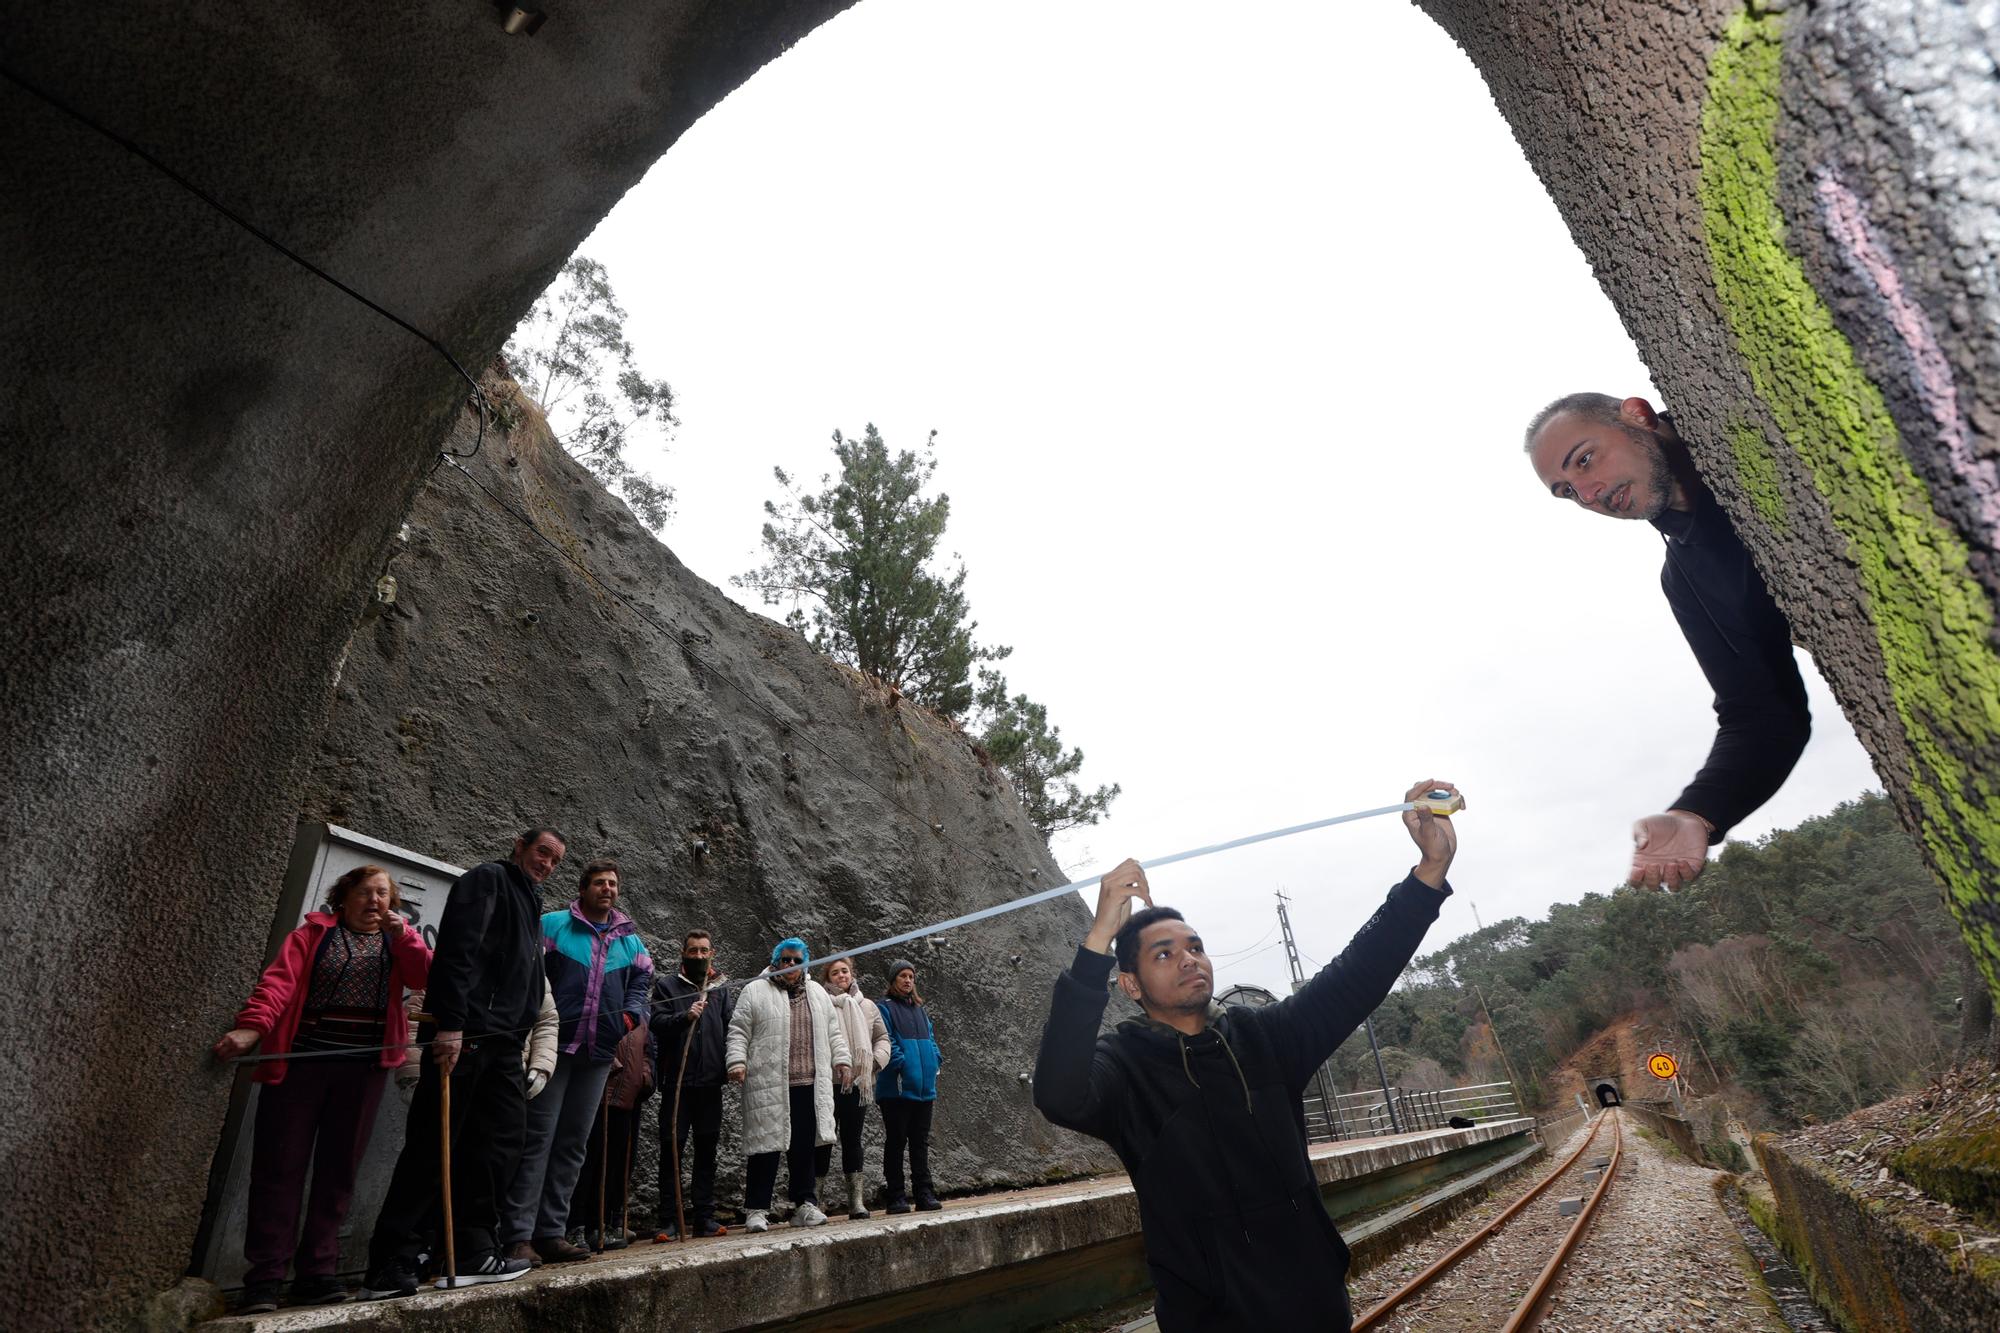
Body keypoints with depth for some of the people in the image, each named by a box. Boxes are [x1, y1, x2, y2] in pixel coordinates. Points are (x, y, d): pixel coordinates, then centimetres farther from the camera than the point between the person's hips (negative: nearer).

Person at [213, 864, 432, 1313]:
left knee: (338, 1170, 4)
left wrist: (401, 932, -8)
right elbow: (279, 980, -5)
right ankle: (263, 1278, 6)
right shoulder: (314, 933, 10)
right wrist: (252, 1026, -21)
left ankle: (315, 1272, 10)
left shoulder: (396, 942, 16)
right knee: (280, 1167, -1)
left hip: (363, 1067, 2)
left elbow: (429, 977, -1)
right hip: (301, 1058, -2)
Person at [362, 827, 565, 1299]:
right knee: (431, 1146, -5)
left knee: (502, 1139, 6)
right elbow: (456, 950, -16)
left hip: (503, 1043, 9)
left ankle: (474, 1251, 13)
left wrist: (520, 1035, 16)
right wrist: (449, 1024, -24)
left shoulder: (530, 905, 24)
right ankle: (389, 1267, 2)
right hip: (465, 1033, -9)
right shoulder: (487, 879, -3)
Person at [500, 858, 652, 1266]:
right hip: (554, 1046, -5)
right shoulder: (552, 925, -1)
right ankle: (518, 1236, 0)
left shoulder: (630, 940, 13)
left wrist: (632, 1011, 0)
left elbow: (642, 980, 18)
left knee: (573, 1144, 10)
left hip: (599, 1053, 5)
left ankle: (552, 1232, 19)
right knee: (537, 1139, -6)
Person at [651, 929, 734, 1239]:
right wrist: (685, 1016, -25)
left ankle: (704, 1217, 16)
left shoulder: (721, 989, 13)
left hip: (710, 1083, 3)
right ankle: (670, 1220, 9)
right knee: (671, 1149, 0)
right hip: (677, 1082, -2)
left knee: (707, 1150, 8)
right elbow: (657, 1022, -8)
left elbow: (733, 1026, 5)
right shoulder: (666, 985, 6)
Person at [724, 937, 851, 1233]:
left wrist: (841, 1059, 12)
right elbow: (738, 1032, -1)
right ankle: (756, 1209, 10)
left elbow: (833, 1031, 20)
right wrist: (737, 1061, -13)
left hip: (809, 1085, 4)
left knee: (804, 1146, 9)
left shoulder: (817, 993, 17)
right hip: (768, 1086, -4)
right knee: (766, 1145, -1)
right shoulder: (755, 992, 3)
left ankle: (804, 1204, 21)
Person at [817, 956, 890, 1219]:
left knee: (852, 1140, 8)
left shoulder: (867, 1007, 12)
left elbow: (882, 1037, 16)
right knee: (824, 1140, 2)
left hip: (857, 1082, 3)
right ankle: (817, 1200, 10)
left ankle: (857, 1201, 12)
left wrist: (877, 1060, 1)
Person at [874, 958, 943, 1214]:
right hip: (897, 1088, -6)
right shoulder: (884, 1008, -3)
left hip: (924, 1088, 6)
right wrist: (904, 1064, -18)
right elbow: (886, 1042, -12)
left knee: (921, 1142, 9)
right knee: (895, 1141, 1)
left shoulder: (920, 1009, 18)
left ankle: (924, 1193, 13)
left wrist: (933, 1065, 5)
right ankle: (896, 1196, 8)